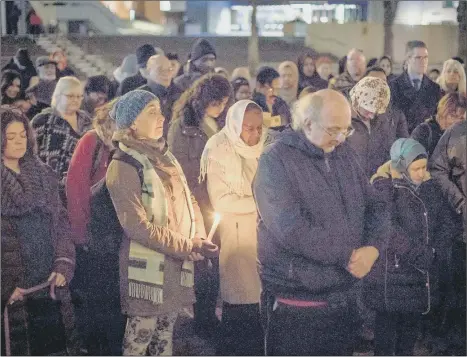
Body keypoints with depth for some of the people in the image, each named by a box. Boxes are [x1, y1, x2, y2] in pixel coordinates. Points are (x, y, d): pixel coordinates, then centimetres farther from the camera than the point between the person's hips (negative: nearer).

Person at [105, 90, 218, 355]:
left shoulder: (165, 157, 13)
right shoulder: (124, 166, -12)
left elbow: (189, 202, 15)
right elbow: (138, 227, -18)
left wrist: (199, 238, -4)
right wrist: (189, 246, -16)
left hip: (176, 264, 8)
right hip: (147, 268, -8)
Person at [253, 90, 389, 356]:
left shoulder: (344, 154, 8)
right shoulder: (276, 160, -13)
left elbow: (373, 206, 10)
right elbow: (292, 230, -22)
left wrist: (373, 247, -11)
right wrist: (348, 255, -17)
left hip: (344, 297, 6)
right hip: (295, 305, -6)